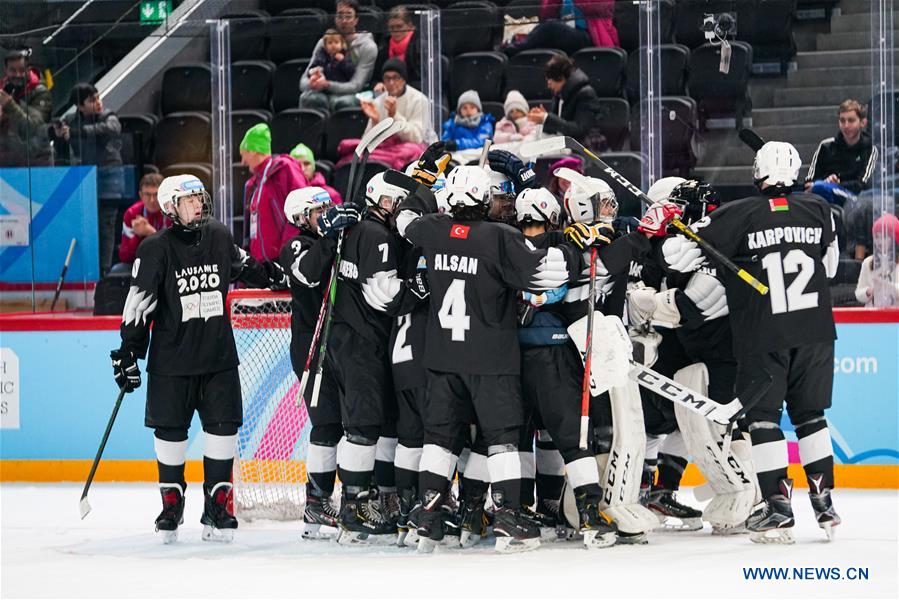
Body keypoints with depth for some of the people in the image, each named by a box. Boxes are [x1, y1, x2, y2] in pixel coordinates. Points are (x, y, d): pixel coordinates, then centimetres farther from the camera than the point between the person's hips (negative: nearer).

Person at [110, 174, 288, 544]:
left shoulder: (219, 236, 3)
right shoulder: (156, 249, -9)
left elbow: (242, 267, 27)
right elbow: (138, 305, -9)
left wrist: (269, 274, 16)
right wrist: (128, 353, -11)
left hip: (218, 355, 3)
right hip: (171, 358, -3)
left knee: (223, 426, 0)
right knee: (170, 430, 3)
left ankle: (217, 505, 8)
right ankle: (171, 503, 18)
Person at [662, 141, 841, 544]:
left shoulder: (737, 215, -8)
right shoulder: (818, 210, 3)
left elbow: (676, 252, -8)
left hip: (761, 335, -3)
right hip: (814, 329, 3)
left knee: (763, 417, 4)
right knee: (810, 414, 16)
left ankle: (778, 508, -3)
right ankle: (824, 500, 13)